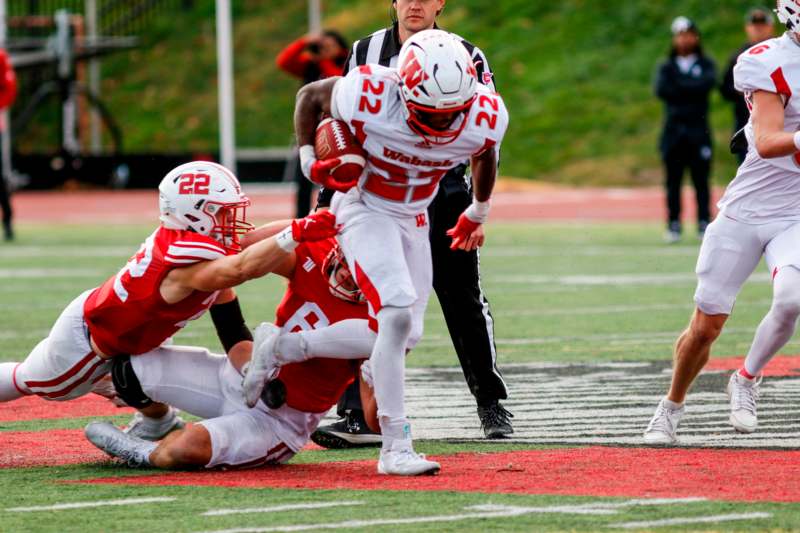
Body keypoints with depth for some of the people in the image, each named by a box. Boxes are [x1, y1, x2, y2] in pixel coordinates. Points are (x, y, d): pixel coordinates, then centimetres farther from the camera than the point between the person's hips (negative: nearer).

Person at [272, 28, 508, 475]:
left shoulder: (484, 119, -20)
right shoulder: (370, 99, -31)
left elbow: (486, 156, 6)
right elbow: (310, 96, -8)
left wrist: (478, 214, 21)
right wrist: (309, 161, -13)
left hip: (413, 219, 6)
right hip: (364, 210, -6)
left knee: (404, 336, 7)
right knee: (398, 315, -22)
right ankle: (396, 449, -20)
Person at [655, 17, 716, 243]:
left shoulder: (706, 65, 11)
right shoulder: (667, 67, 14)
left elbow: (708, 83, -10)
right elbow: (661, 89, -5)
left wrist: (679, 86, -6)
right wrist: (692, 90, -7)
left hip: (699, 130, -1)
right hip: (674, 129, 1)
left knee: (701, 180, -3)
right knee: (673, 180, -1)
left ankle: (704, 224, -1)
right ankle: (674, 225, 1)